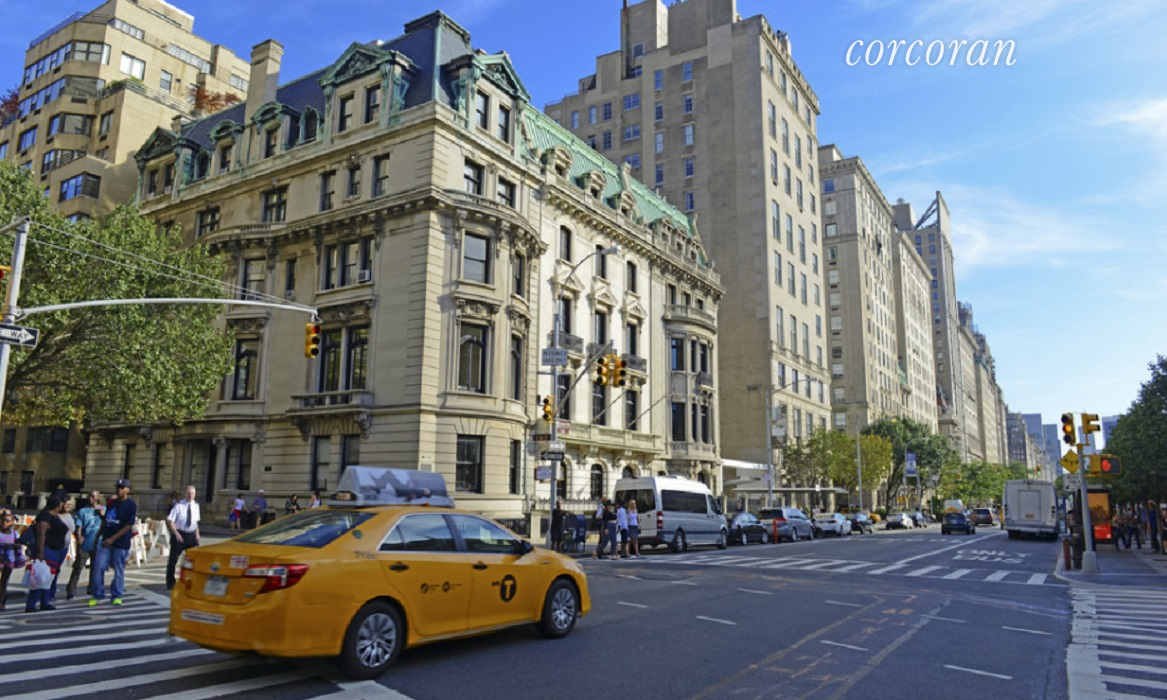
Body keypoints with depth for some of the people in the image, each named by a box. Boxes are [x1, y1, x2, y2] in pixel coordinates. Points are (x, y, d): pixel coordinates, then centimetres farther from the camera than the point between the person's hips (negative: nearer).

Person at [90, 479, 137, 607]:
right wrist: (98, 537, 14)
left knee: (119, 570, 4)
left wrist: (112, 539, -15)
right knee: (99, 567, 1)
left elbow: (128, 526, -12)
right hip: (105, 541, 5)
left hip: (121, 543, -5)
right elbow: (105, 521, 18)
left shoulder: (131, 505, -8)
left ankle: (116, 595, 16)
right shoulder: (111, 503, 10)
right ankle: (97, 595, 14)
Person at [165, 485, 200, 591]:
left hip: (191, 535, 4)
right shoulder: (179, 505, -12)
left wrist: (197, 534, 5)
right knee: (173, 560, 4)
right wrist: (176, 534, -18)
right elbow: (170, 520, -11)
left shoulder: (196, 505, 2)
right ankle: (170, 583, 19)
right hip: (179, 534, -4)